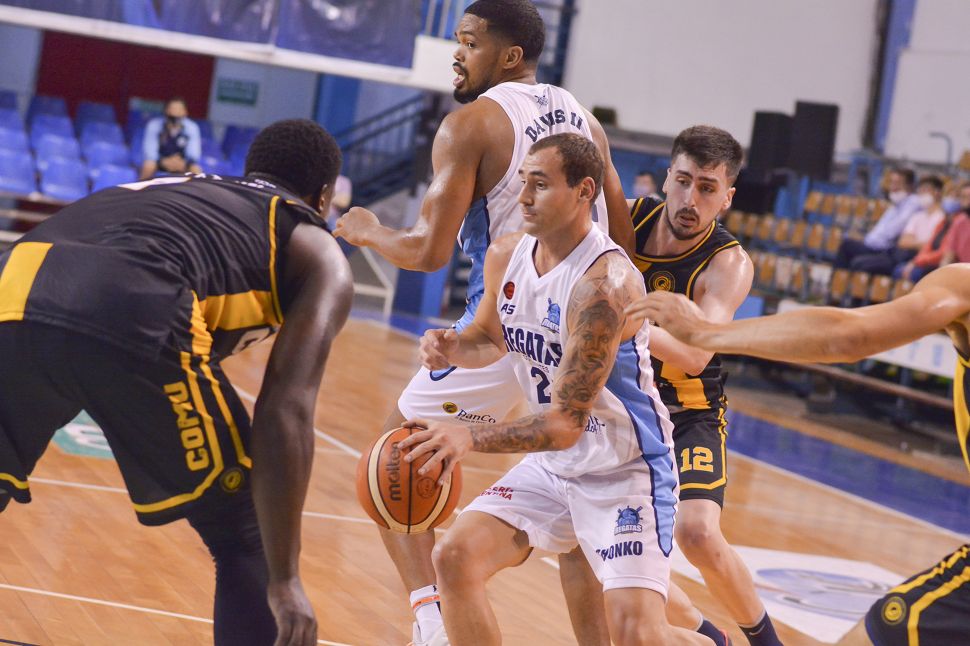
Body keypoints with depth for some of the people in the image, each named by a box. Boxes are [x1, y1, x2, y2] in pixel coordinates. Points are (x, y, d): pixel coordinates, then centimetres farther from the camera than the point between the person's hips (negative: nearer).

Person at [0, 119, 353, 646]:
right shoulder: (315, 252, 24)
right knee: (247, 539, 17)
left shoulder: (169, 191, 41)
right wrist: (284, 578, 7)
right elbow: (285, 412, 9)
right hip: (130, 316, -5)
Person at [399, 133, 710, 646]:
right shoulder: (505, 257, -3)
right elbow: (491, 337, 18)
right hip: (550, 464, 7)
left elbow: (566, 423, -31)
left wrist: (472, 438, -44)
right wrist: (451, 349, -6)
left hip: (625, 470, -7)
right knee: (455, 557, -6)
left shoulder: (605, 283, -27)